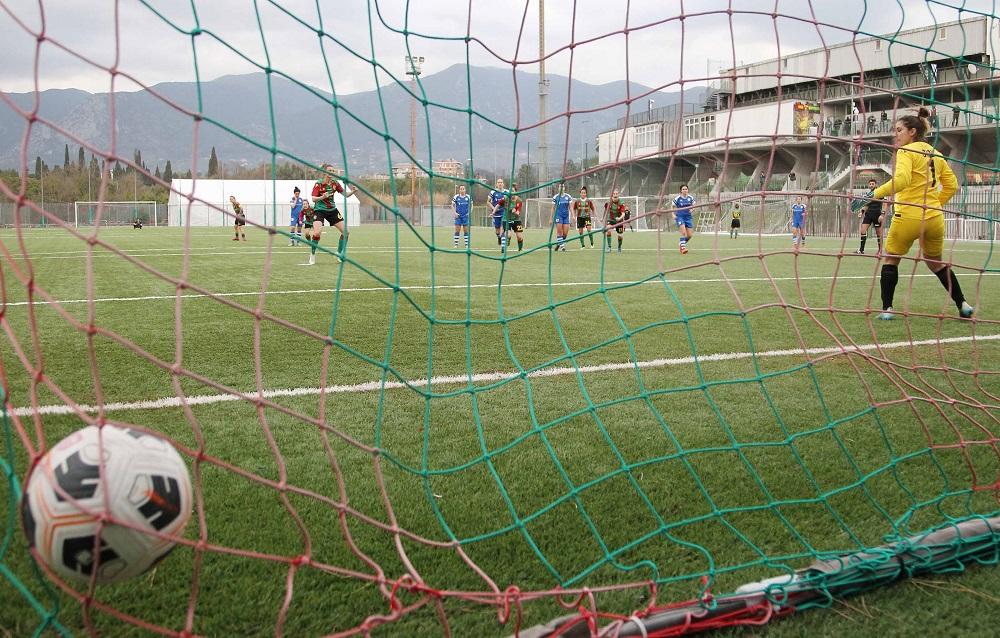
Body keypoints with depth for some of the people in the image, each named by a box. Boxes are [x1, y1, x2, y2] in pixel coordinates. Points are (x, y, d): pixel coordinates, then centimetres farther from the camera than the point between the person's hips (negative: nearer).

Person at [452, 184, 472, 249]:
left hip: (466, 216, 1)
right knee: (457, 230, -2)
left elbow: (471, 205, 10)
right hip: (458, 216, -1)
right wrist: (455, 213, -6)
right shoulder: (456, 197, -1)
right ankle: (456, 244, 3)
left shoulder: (468, 197, 1)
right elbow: (452, 205, 6)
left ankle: (467, 244, 7)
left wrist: (470, 212, -4)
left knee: (466, 231, 2)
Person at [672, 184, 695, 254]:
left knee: (690, 235, 4)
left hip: (688, 217, 5)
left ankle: (680, 244, 29)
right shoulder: (677, 198, -6)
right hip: (680, 217, -5)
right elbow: (673, 207, 4)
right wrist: (673, 214, -10)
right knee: (684, 233, -20)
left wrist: (692, 209, -7)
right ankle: (683, 247, -15)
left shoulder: (690, 198, 4)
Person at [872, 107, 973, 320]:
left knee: (890, 260, 11)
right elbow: (951, 185, 14)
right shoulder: (937, 155, 12)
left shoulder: (906, 151, -8)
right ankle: (963, 305, 20)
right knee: (936, 263, 23)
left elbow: (901, 180, -24)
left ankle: (886, 308, 5)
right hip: (935, 217, 6)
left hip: (908, 216, -6)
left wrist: (877, 194, -17)